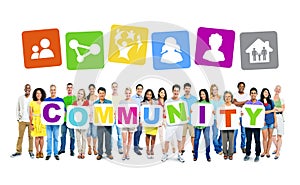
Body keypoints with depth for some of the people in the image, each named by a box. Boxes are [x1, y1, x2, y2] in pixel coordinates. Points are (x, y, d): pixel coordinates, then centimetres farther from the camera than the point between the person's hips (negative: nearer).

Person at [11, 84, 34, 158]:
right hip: (22, 120, 2)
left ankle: (31, 151, 8)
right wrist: (18, 118, 6)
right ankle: (18, 151, 8)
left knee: (30, 136, 1)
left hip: (31, 120, -2)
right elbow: (18, 109, 12)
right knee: (20, 136, 3)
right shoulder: (20, 98, 7)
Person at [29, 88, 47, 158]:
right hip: (35, 121, -1)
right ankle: (37, 152, 6)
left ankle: (41, 152, 11)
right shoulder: (32, 103, 2)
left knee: (42, 137, 3)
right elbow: (30, 114, 1)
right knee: (37, 137, -2)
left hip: (42, 121, 1)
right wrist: (31, 124, -4)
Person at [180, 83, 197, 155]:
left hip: (192, 120, -1)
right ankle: (182, 149, 16)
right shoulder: (181, 99, 5)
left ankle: (194, 149, 11)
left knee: (193, 135, 1)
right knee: (183, 135, 7)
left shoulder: (194, 99, 4)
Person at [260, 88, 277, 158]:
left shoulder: (271, 101, 7)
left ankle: (268, 151, 15)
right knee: (265, 137, -1)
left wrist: (275, 121, 2)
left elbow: (274, 112, 7)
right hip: (264, 121, -2)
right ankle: (264, 151, 14)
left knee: (270, 137, 5)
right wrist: (271, 110, -1)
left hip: (271, 121, 2)